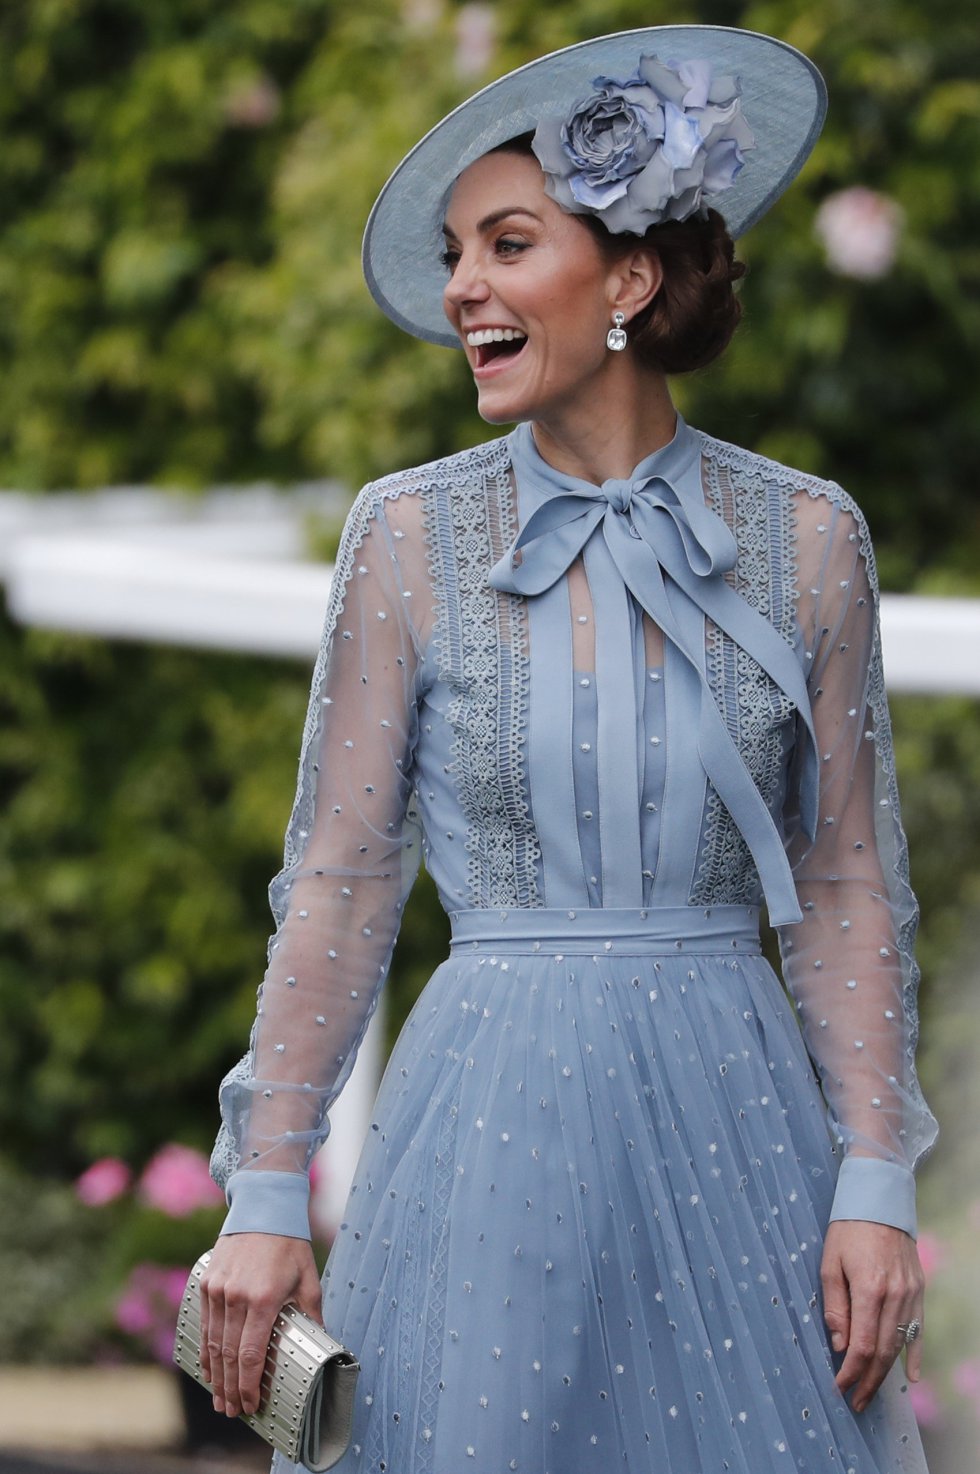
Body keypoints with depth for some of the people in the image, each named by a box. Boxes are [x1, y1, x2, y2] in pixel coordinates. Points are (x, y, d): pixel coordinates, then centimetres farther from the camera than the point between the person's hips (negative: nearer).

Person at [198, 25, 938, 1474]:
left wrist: (877, 1186, -3)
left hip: (731, 1122, 1)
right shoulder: (412, 535, 0)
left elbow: (848, 889, 5)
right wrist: (266, 1194, -3)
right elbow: (340, 880, 1)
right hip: (494, 1122, 0)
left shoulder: (805, 537, 2)